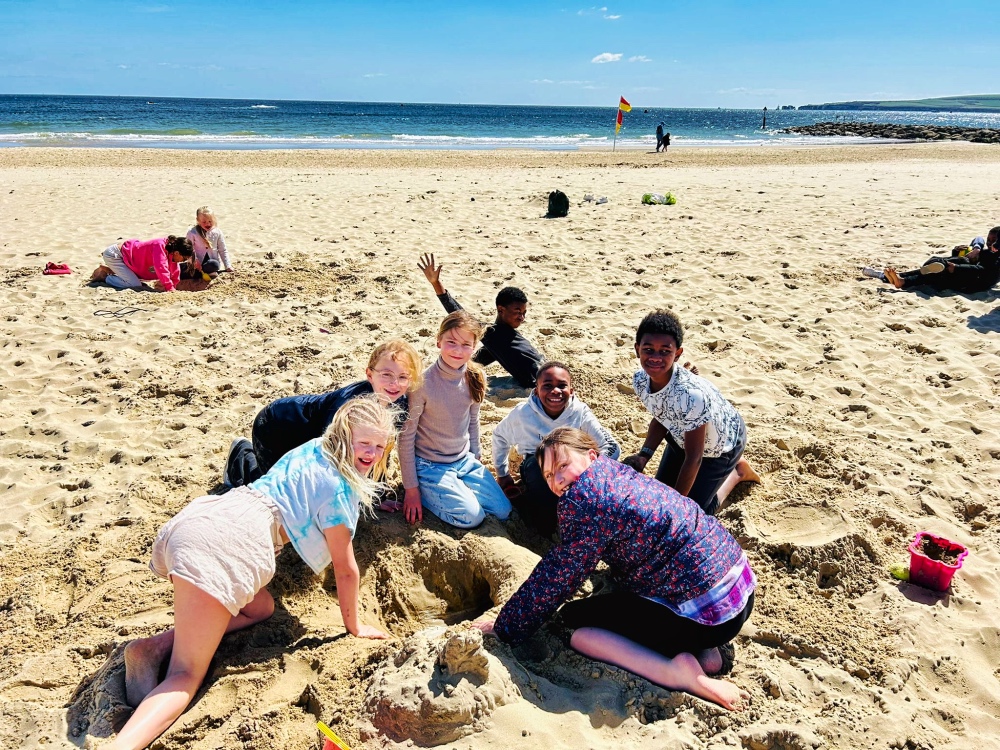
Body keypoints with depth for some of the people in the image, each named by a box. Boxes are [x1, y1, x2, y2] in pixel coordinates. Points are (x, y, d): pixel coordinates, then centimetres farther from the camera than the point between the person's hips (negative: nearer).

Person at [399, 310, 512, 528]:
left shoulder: (475, 378, -7)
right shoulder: (423, 382, -23)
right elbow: (406, 436, -16)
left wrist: (475, 458, 15)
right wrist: (411, 487, -13)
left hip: (465, 461, 6)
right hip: (430, 467, -6)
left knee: (503, 511, 3)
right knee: (471, 516, -17)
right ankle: (423, 492, 5)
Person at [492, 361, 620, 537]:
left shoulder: (580, 412, -15)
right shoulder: (522, 413, -14)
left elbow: (612, 447, -13)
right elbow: (499, 436, 6)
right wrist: (503, 475, 10)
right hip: (537, 471, -1)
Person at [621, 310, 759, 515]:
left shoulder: (690, 395, -45)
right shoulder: (640, 380, -24)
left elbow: (694, 457, -32)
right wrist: (643, 456, -18)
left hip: (721, 443, -6)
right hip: (682, 436, 6)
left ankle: (737, 471, 24)